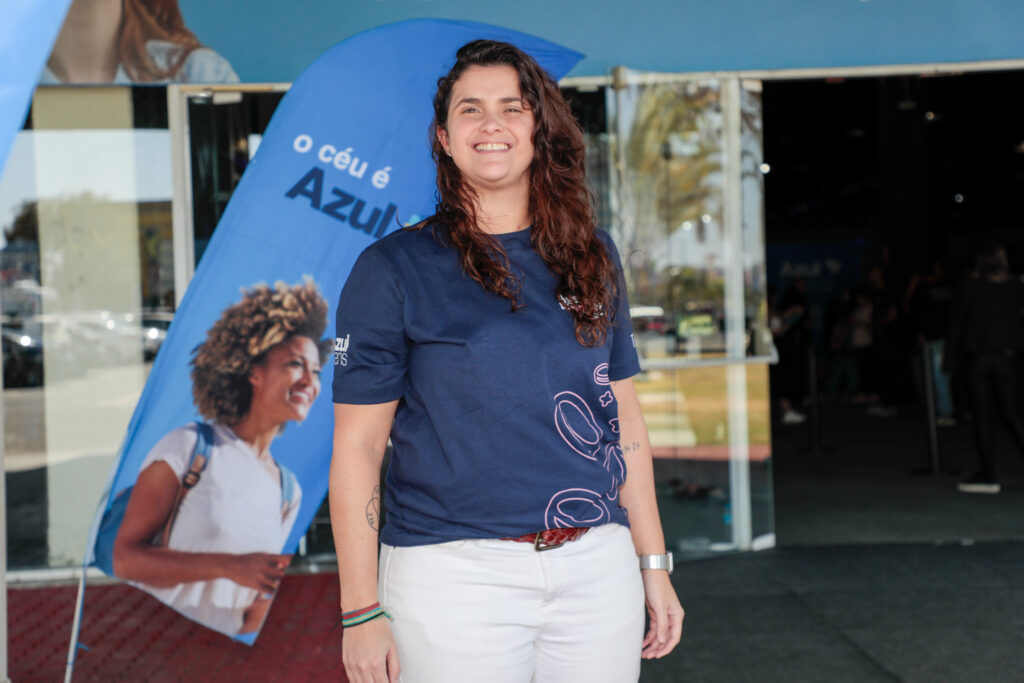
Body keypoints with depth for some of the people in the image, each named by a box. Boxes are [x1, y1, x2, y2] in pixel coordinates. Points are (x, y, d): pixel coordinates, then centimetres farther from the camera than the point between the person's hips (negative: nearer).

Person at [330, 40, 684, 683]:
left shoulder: (592, 257, 9)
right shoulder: (393, 269, -3)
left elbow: (625, 417, 13)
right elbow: (357, 444, -4)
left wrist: (654, 565, 11)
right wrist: (362, 612, -7)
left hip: (597, 568, 4)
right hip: (454, 575, -3)